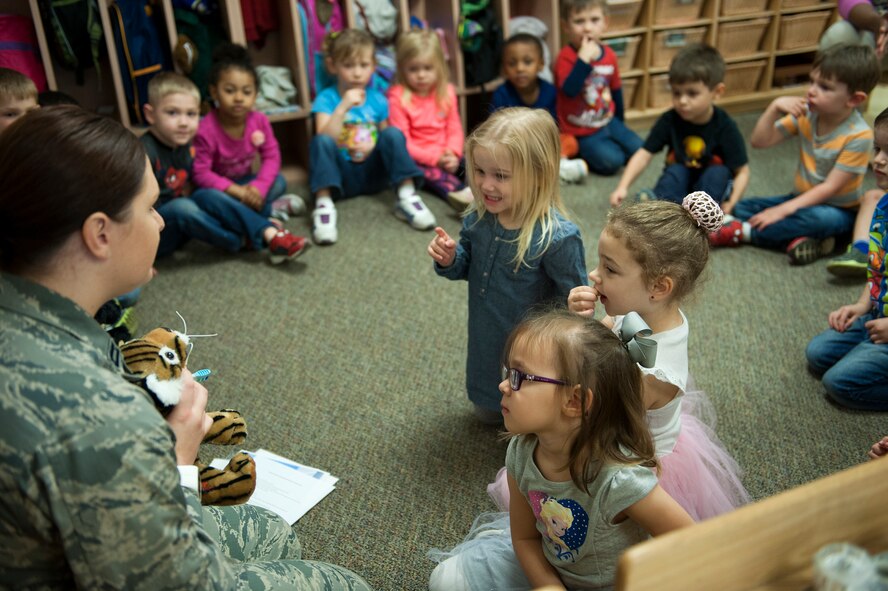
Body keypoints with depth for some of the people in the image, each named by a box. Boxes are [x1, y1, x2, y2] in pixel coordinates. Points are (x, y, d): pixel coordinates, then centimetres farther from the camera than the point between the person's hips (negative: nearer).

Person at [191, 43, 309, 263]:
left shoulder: (259, 121, -12)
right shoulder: (205, 130, -24)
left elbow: (272, 157, -12)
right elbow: (201, 173, -23)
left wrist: (258, 187, -30)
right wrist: (237, 191, -33)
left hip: (245, 185, 4)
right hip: (218, 190, -3)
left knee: (278, 182, -19)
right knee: (203, 197, -36)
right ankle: (269, 233, -43)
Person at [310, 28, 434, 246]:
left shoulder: (378, 100, 5)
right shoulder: (326, 99, -4)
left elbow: (388, 139, 15)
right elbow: (325, 140, -18)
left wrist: (372, 147, -7)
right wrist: (343, 106, -25)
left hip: (373, 172, 2)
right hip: (340, 175, -2)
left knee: (393, 132, -19)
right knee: (321, 141, -29)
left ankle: (407, 196, -24)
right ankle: (323, 205, -37)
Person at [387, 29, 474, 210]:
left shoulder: (446, 92, 6)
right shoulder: (398, 97, -10)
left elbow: (454, 129, 6)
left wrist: (452, 153, -15)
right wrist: (435, 158, -20)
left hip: (445, 156, 6)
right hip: (417, 159, -6)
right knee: (430, 171, -37)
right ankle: (458, 193, -57)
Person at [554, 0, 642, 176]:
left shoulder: (609, 55, 0)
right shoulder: (566, 57, -18)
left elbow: (616, 90, 13)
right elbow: (569, 90, -35)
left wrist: (619, 122, 19)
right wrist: (584, 59, -40)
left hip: (608, 122, 6)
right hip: (582, 132, -6)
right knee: (612, 161, -20)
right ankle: (582, 154, 4)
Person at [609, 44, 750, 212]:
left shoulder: (725, 127, -19)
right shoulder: (669, 120, -15)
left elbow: (742, 171, -16)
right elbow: (644, 154, -19)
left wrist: (730, 203, -31)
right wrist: (622, 187, -32)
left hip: (712, 186, -1)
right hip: (679, 184, 1)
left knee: (718, 172, -28)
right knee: (675, 170, -26)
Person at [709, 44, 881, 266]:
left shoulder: (859, 135, -22)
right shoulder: (806, 113, -8)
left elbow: (830, 187, -23)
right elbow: (759, 141, -8)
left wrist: (784, 210, -28)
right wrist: (774, 108, -23)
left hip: (838, 210, -6)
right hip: (803, 198, 6)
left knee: (821, 219, -40)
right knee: (741, 208, -9)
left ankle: (743, 232, -28)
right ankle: (796, 238, -29)